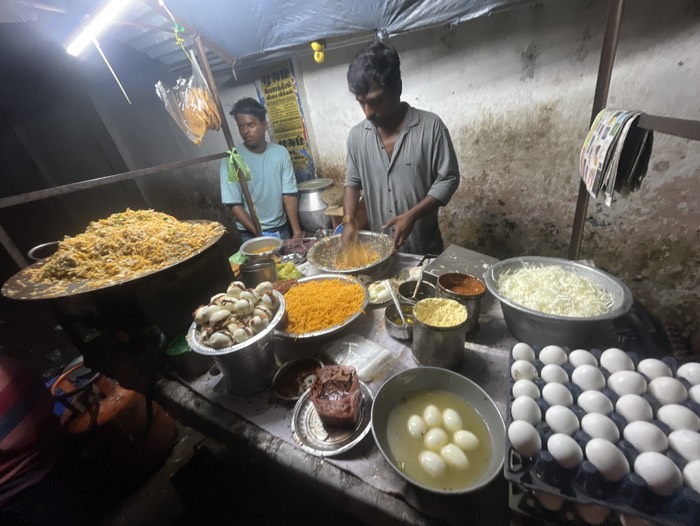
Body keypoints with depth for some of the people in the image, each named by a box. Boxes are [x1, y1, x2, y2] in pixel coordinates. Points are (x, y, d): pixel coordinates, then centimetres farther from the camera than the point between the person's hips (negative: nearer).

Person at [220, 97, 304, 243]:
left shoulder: (280, 153, -4)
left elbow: (289, 194, -6)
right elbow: (234, 204, -10)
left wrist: (297, 231, -14)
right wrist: (259, 234, -18)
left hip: (281, 229, 3)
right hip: (250, 234, -2)